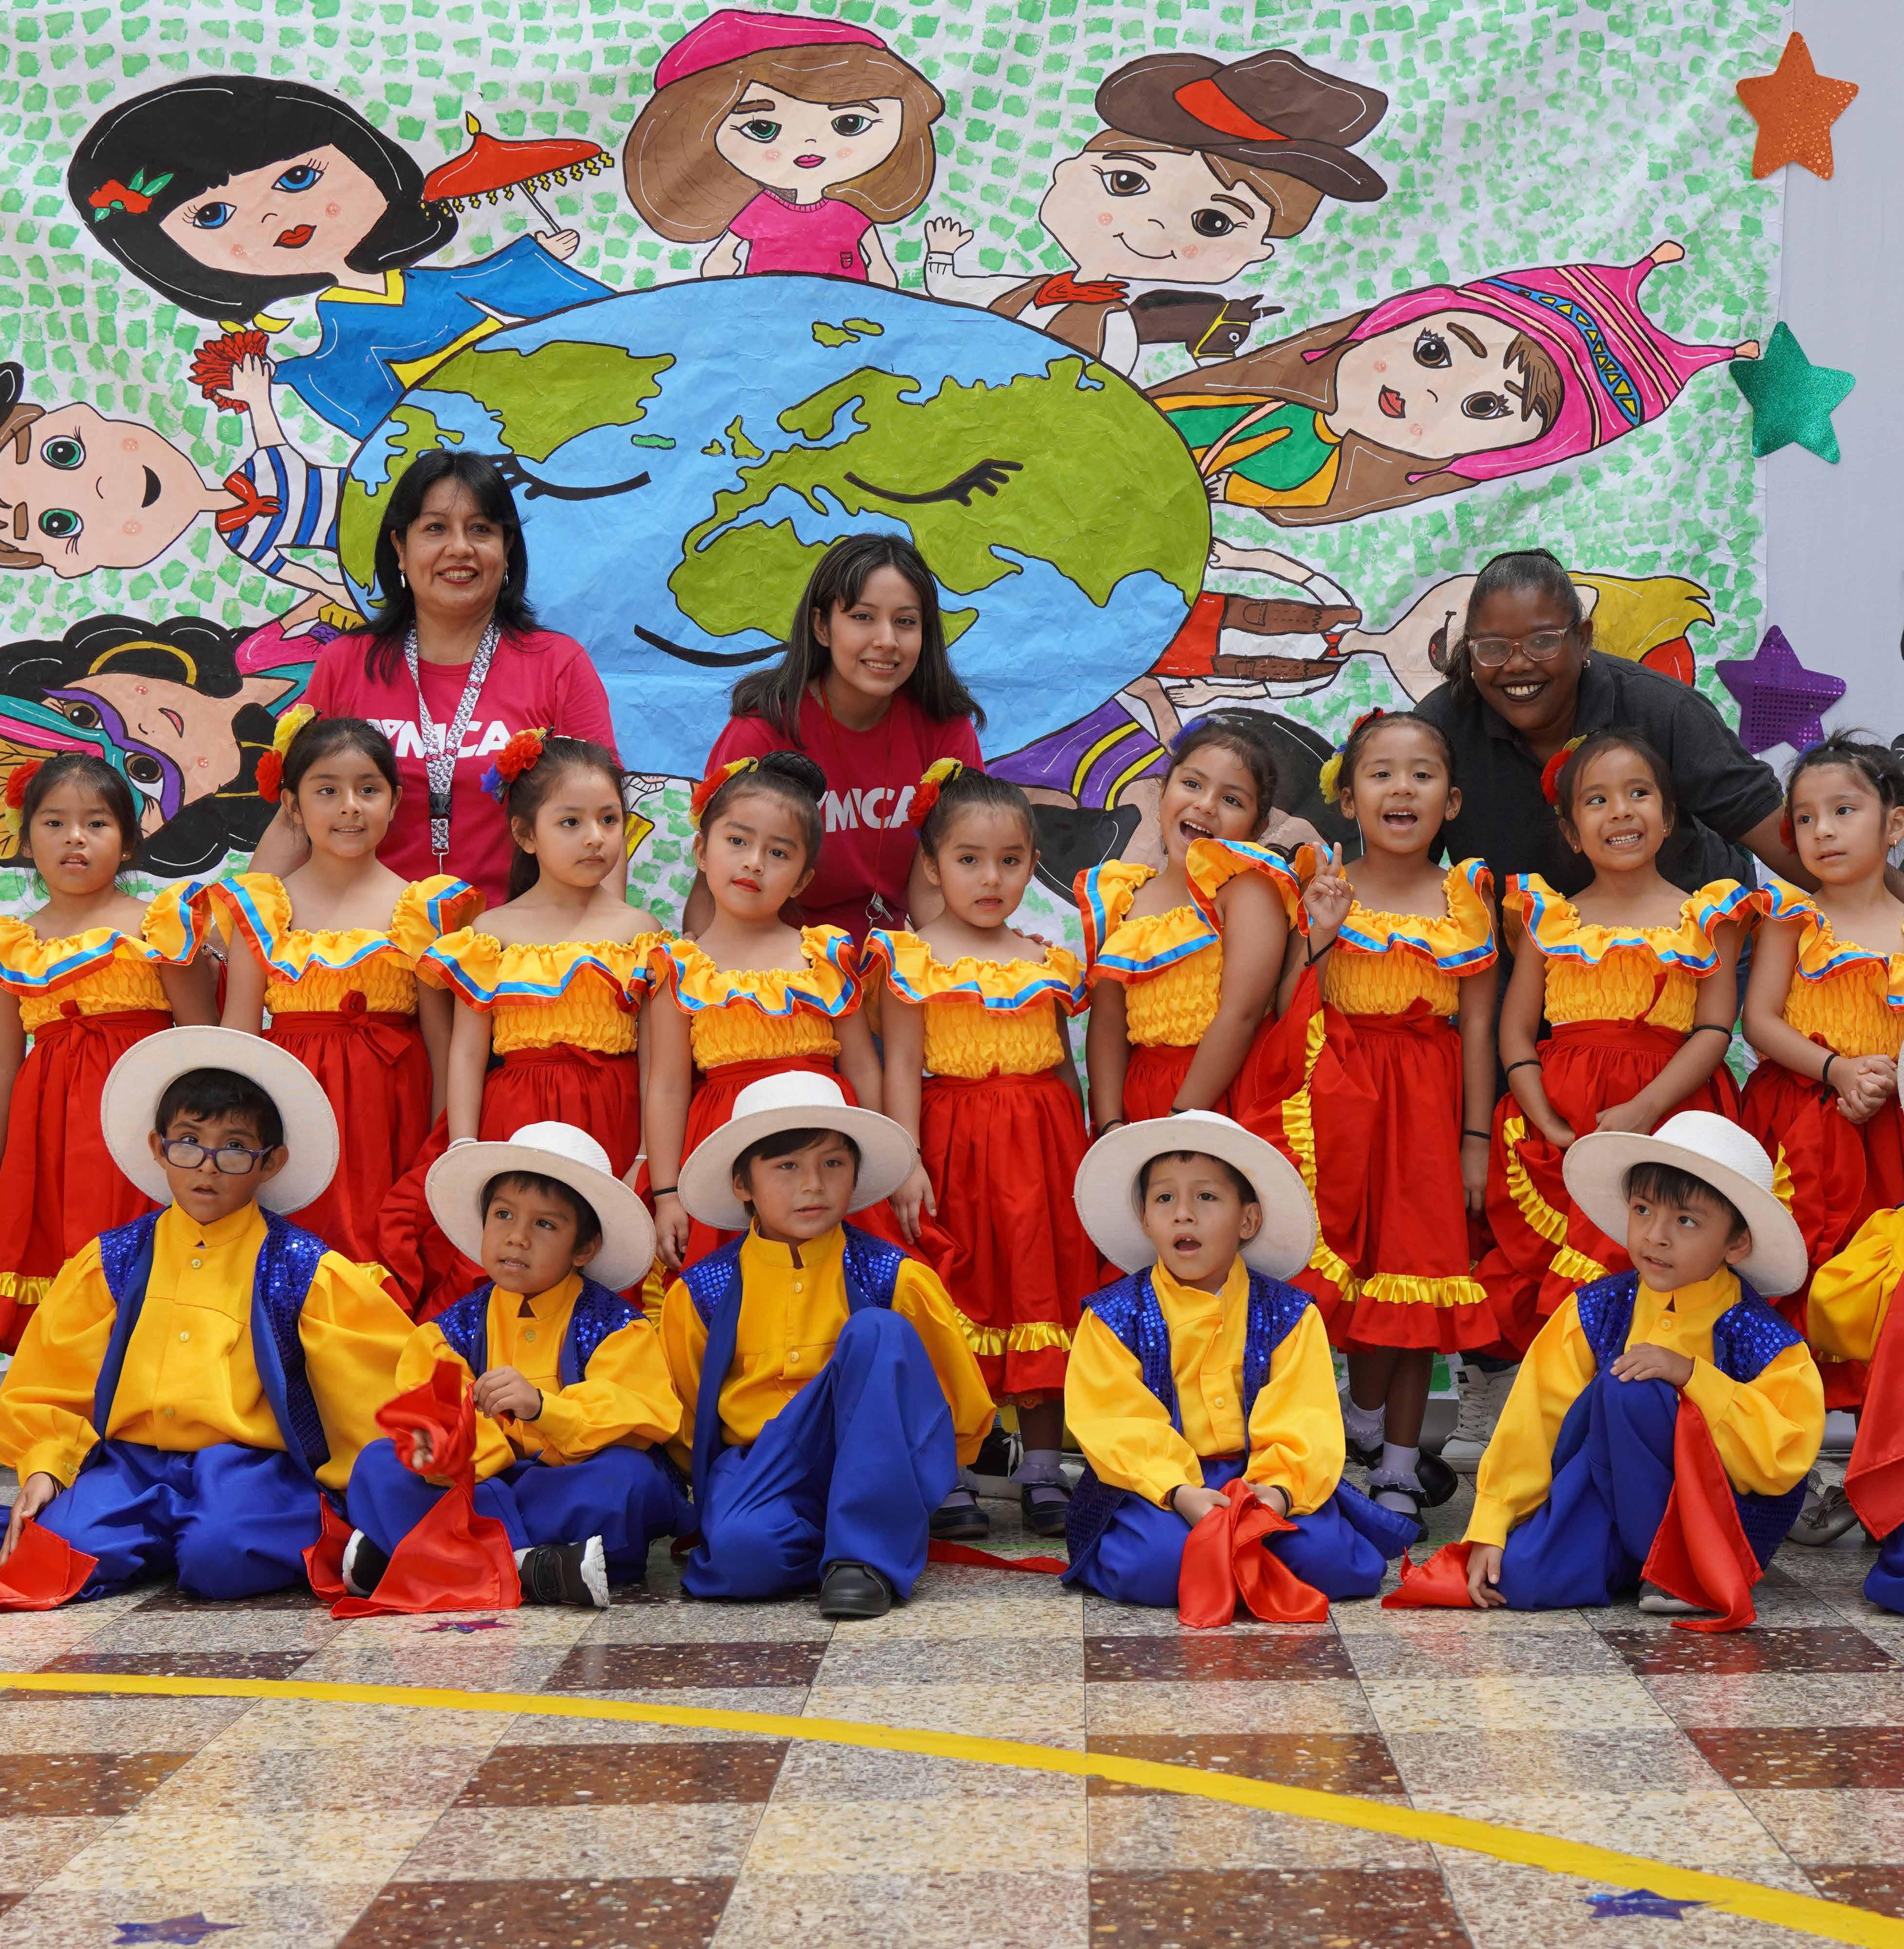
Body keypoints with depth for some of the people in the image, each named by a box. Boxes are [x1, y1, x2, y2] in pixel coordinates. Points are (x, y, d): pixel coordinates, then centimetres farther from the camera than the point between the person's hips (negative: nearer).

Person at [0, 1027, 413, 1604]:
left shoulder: (306, 1270, 5)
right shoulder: (110, 1262, 13)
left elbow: (374, 1391, 5)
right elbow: (50, 1386, 15)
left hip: (252, 1463, -3)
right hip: (130, 1462, 3)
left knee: (223, 1558, -35)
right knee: (63, 1551, -26)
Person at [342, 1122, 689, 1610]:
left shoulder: (614, 1326, 0)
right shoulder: (453, 1330, 10)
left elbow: (639, 1418, -17)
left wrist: (541, 1406, -34)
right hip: (485, 1482, 3)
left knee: (626, 1475, -35)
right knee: (378, 1464, -19)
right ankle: (529, 1565, -37)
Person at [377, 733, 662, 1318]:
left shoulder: (639, 930, 9)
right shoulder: (493, 934, 6)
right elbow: (467, 1053, 4)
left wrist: (652, 1160, 0)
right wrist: (464, 1152, -5)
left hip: (610, 1126, 1)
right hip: (513, 1123, -1)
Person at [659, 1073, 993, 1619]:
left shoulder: (895, 1280, 0)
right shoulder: (699, 1294, 3)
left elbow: (968, 1414, 8)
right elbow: (684, 1427, 16)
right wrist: (714, 1490, 7)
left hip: (870, 1473, 1)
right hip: (757, 1467, -1)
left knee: (876, 1332, -27)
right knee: (743, 1549, -38)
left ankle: (865, 1554, -27)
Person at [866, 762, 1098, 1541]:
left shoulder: (1049, 963, 9)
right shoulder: (913, 958, -3)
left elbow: (1065, 1067, 14)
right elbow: (902, 1066, -7)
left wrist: (1081, 1157, 12)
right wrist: (907, 1162, -15)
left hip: (1041, 1143, 4)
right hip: (951, 1143, -4)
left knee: (1045, 1296, 6)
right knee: (953, 1306, -1)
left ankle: (1043, 1472, 16)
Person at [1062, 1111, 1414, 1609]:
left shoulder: (1288, 1315, 6)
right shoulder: (1114, 1317, 2)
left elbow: (1303, 1424, -5)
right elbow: (1122, 1429, -9)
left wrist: (1279, 1489, -26)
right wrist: (1179, 1494, -26)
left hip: (1265, 1479, 2)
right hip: (1156, 1485, -1)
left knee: (1327, 1558, -26)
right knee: (1156, 1564, -33)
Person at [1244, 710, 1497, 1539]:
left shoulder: (1466, 899, 3)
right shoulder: (1324, 893, 0)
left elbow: (1477, 1025, 3)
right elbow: (1291, 1017, -3)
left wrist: (1475, 1139, 1)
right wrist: (1318, 939, -17)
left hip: (1425, 1101, 1)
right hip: (1336, 1096, -1)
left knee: (1418, 1268, 3)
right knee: (1350, 1264, -2)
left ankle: (1399, 1459, 13)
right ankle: (1369, 1416, 21)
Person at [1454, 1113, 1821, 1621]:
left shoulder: (1759, 1337, -13)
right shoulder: (1597, 1311, -1)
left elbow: (1783, 1462, -23)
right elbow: (1533, 1421, -2)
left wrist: (1689, 1373, -29)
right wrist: (1489, 1531, -8)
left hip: (1732, 1520, -4)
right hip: (1615, 1498, 4)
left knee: (1629, 1392, -28)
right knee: (1524, 1578, -26)